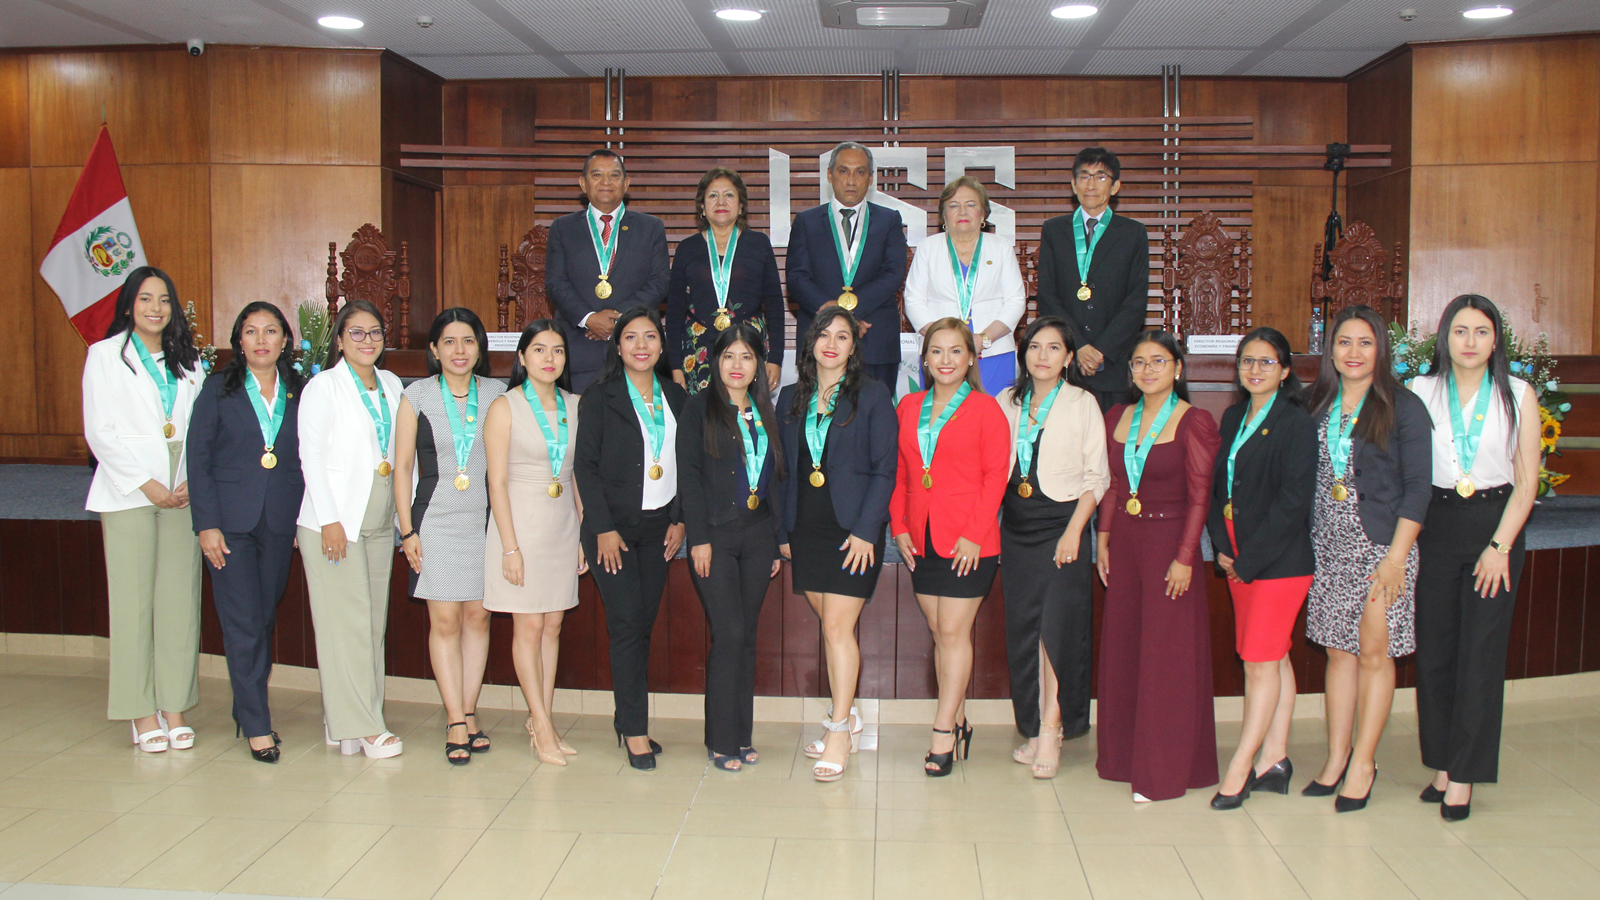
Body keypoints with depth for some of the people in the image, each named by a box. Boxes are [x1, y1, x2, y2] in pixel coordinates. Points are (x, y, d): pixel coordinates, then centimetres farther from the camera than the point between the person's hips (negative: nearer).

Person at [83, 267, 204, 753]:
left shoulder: (187, 360, 15)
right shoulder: (105, 355, 5)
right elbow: (99, 432, -2)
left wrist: (193, 481, -6)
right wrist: (147, 485, -10)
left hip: (184, 492, 3)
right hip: (128, 491, -3)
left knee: (181, 599, 1)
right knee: (133, 600, -3)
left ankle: (174, 708, 8)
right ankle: (141, 713, 4)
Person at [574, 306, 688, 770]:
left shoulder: (676, 396, 10)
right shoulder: (599, 398, -2)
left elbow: (686, 465, 12)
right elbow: (585, 466, -5)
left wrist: (679, 520, 3)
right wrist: (603, 529, -11)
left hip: (660, 525, 4)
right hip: (614, 526, -4)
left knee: (644, 623, 6)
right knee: (627, 623, -7)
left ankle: (629, 719, 17)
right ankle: (635, 730, -1)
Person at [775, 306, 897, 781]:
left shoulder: (873, 395, -1)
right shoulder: (791, 398, 12)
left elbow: (884, 469, -5)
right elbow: (784, 469, 14)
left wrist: (866, 529, -12)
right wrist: (782, 530, 9)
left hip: (853, 528, -4)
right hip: (805, 528, 4)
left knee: (838, 627, -8)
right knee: (830, 626, 10)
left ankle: (839, 733, -1)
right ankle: (848, 719, 23)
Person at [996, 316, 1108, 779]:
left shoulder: (1082, 403, -1)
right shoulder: (1007, 402, 11)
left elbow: (1096, 475, -4)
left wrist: (1074, 531, -13)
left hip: (1061, 524, -4)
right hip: (1015, 528, 4)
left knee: (1057, 627, -8)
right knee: (1023, 630, 6)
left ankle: (1050, 731, 2)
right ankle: (1034, 729, 16)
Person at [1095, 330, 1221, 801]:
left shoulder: (1194, 422, -8)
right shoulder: (1117, 418, 10)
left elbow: (1200, 497, -10)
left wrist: (1185, 558, -14)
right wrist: (1104, 538, 8)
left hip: (1169, 540, -6)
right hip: (1124, 542, 6)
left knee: (1166, 654, -1)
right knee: (1121, 649, 11)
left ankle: (1163, 771, 9)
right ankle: (1124, 757, 25)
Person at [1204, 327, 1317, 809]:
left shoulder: (1297, 423, -10)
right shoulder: (1233, 418, 12)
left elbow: (1292, 502, -15)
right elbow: (1218, 485, 13)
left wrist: (1248, 560, -14)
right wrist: (1222, 547, 0)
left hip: (1280, 560, -7)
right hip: (1239, 558, 7)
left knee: (1262, 662, -5)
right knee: (1272, 659, 13)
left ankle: (1240, 768, -1)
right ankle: (1275, 760, 19)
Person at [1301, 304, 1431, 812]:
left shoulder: (1402, 407, -5)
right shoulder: (1320, 406, 8)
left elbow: (1417, 487, -8)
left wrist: (1396, 556, -14)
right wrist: (1306, 545, 5)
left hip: (1381, 544, -4)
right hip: (1329, 545, 4)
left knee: (1374, 653, 0)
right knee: (1339, 652, 9)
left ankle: (1363, 764, 10)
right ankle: (1336, 758, 17)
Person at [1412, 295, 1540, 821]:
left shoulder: (1518, 394, 1)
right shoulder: (1420, 392, 3)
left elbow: (1527, 480, 0)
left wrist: (1500, 546, -8)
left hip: (1496, 524, -1)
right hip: (1434, 526, 1)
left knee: (1481, 651, -1)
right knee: (1434, 649, 4)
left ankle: (1463, 777, 7)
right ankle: (1443, 763, 18)